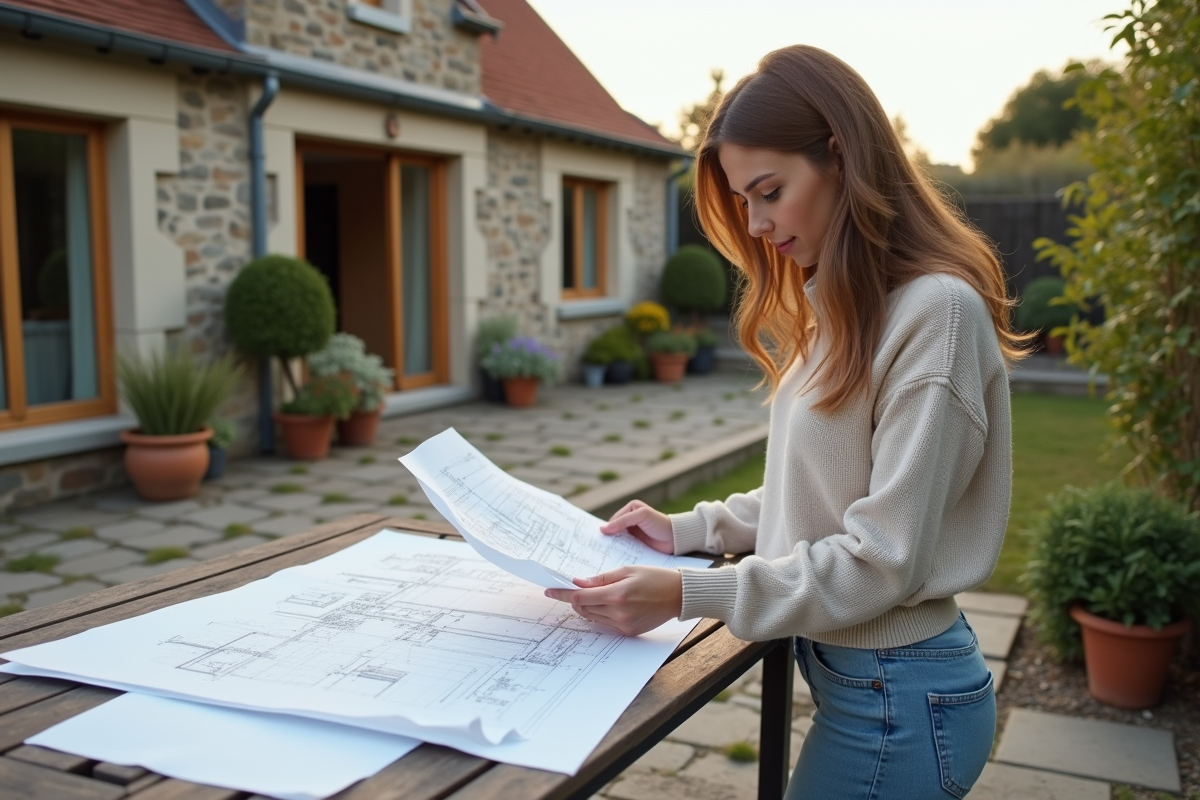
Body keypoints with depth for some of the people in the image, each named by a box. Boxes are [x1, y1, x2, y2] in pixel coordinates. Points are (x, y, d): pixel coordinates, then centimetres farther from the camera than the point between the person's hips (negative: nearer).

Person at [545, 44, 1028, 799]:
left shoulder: (935, 310, -21)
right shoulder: (840, 308, 8)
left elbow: (882, 557, -22)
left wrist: (689, 594, -23)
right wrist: (691, 529, 3)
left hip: (899, 694, -8)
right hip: (847, 666, 8)